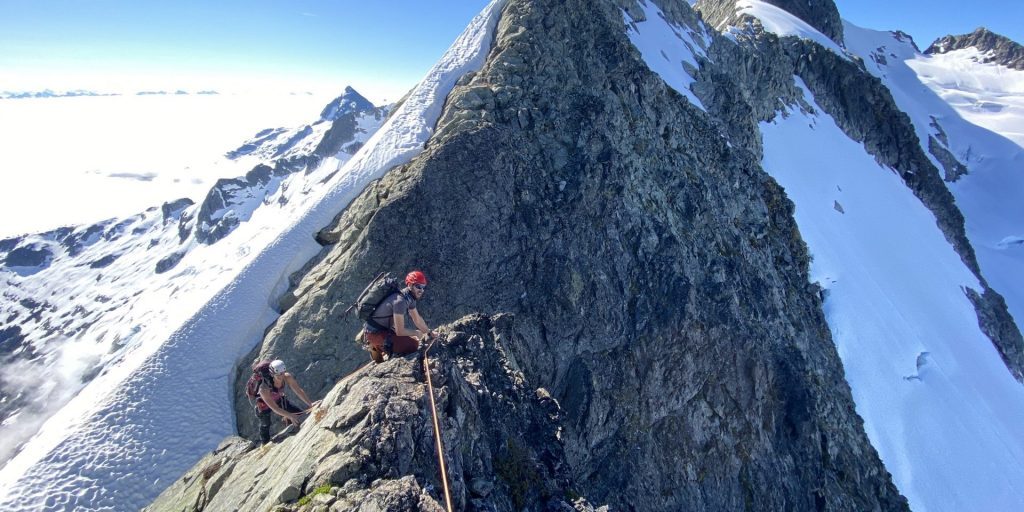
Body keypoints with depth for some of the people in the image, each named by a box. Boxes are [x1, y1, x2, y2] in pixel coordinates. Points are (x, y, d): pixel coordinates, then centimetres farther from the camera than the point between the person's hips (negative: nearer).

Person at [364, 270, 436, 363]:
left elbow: (417, 318, 17)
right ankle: (379, 348, -2)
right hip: (374, 332, -10)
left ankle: (378, 347, 17)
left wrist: (429, 332, 18)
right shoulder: (400, 300, -27)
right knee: (413, 344, -18)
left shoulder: (410, 297, 2)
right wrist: (417, 333, -10)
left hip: (384, 328, 10)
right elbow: (399, 331, -26)